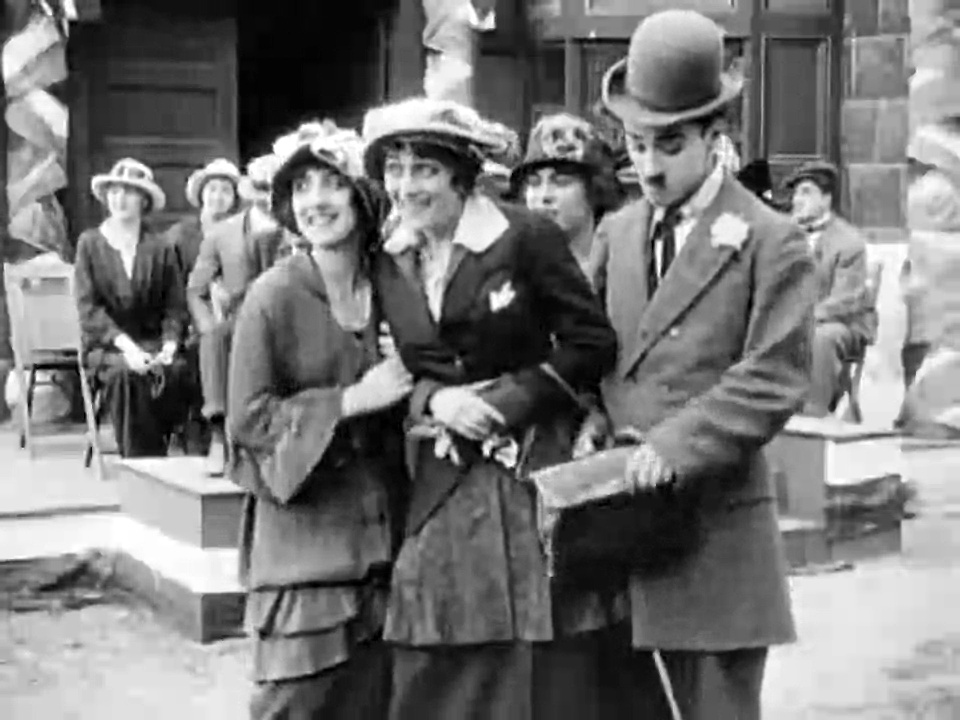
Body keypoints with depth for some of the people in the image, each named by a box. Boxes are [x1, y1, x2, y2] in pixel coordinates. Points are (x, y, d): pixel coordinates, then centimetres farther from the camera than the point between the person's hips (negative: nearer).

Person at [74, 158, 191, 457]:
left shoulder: (161, 249, 10)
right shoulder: (89, 243, 6)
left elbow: (175, 308, 5)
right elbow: (88, 307, -3)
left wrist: (169, 346, -16)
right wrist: (125, 345, -18)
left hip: (153, 341, 1)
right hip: (106, 344, -1)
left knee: (178, 371, -32)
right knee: (127, 373, -35)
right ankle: (138, 461, -27)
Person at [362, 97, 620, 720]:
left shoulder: (528, 237, -7)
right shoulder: (390, 263, 8)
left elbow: (593, 343, -5)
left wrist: (507, 401, -13)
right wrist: (435, 400, -8)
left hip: (534, 473, -4)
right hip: (440, 491, 4)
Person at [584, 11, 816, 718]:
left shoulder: (771, 241, -4)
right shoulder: (616, 231, 13)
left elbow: (775, 379, -12)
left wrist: (673, 447, -20)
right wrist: (596, 423, -4)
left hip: (715, 524, -5)